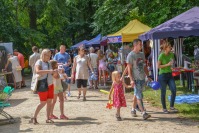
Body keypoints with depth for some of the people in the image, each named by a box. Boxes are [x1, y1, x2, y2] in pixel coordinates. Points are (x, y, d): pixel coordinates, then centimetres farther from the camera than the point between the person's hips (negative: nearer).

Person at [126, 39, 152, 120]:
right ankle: (143, 113, -11)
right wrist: (131, 79, -19)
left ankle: (133, 110, 26)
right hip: (136, 79, -7)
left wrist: (148, 76, 15)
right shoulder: (131, 55, -9)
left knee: (136, 94, 14)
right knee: (139, 96, -8)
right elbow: (129, 68, -12)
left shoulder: (142, 54, 12)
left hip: (142, 78, 7)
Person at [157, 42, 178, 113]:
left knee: (174, 90, -1)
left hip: (170, 74, 6)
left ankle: (171, 107, 12)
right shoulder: (161, 55, -14)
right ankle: (164, 108, 14)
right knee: (163, 93, 3)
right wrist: (167, 65, -21)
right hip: (163, 75, -6)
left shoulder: (171, 54, 5)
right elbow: (158, 66, -14)